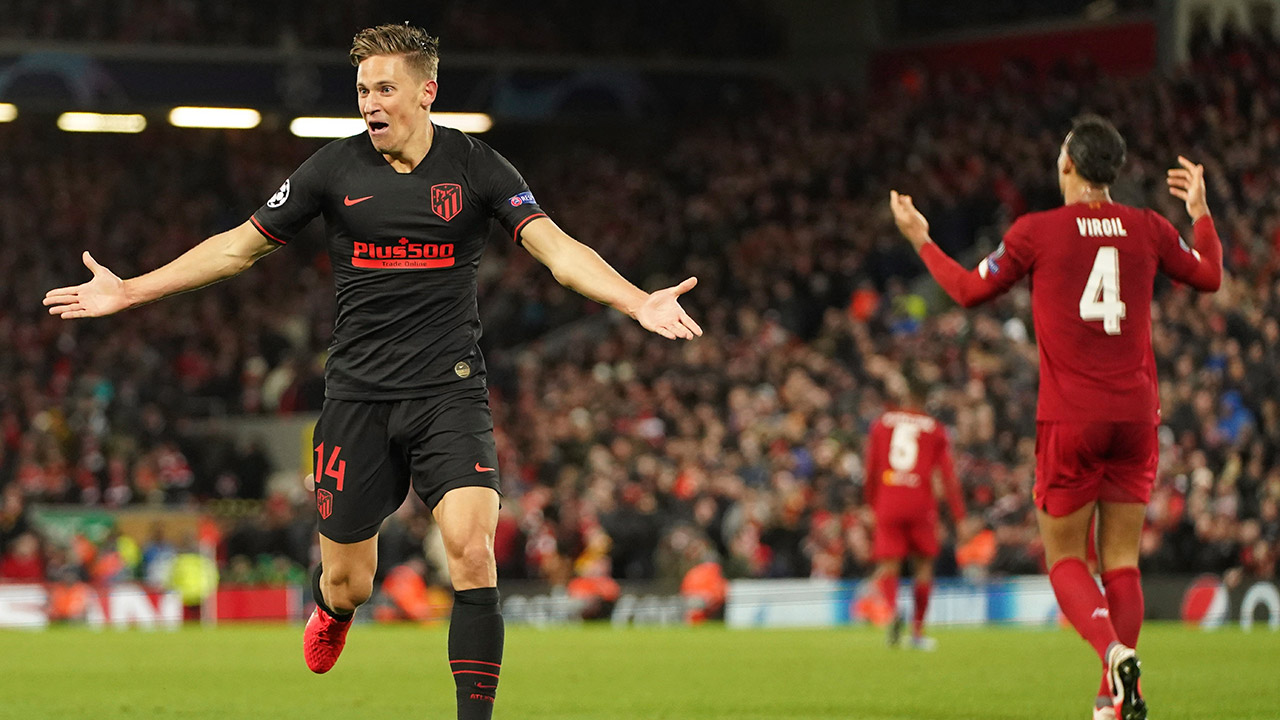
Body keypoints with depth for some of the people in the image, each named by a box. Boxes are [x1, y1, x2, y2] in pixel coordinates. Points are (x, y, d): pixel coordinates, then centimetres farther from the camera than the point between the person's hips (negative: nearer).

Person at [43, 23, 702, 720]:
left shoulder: (477, 167, -1)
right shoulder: (334, 168, 2)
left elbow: (557, 248, -8)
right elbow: (238, 246, 11)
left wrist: (637, 302, -25)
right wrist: (128, 291, 9)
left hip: (450, 392, -1)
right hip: (358, 394, 1)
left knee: (471, 550, -22)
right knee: (347, 581, 5)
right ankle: (329, 609, 44)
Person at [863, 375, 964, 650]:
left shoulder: (881, 424, 11)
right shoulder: (935, 429, 8)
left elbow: (871, 470, 12)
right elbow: (948, 475, 4)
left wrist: (871, 503, 24)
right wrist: (959, 515, 6)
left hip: (887, 504, 0)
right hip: (921, 504, 0)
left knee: (888, 568, 1)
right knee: (923, 566, 13)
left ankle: (894, 609, -30)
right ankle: (917, 631, 12)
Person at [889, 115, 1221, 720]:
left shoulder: (1037, 231, -5)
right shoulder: (1147, 228, 3)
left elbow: (970, 289, 8)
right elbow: (1208, 276, 20)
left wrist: (919, 239, 22)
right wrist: (1200, 211, 36)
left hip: (1069, 419, -3)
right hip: (1136, 414, 3)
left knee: (1064, 558, 5)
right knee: (1122, 560, 9)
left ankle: (1114, 650, -22)